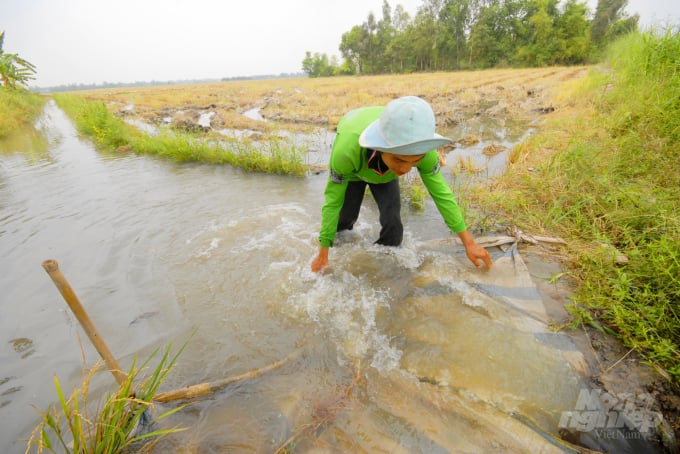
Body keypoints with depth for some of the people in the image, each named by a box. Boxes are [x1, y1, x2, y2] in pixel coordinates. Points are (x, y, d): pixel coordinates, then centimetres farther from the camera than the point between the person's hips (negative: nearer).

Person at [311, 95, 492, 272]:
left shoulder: (419, 146, -41)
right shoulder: (347, 147, -48)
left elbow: (441, 193, -24)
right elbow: (333, 200, -33)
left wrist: (469, 243, -19)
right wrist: (322, 254, -23)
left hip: (385, 173, 1)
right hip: (352, 170, -1)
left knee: (392, 223, -12)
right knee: (346, 219, 2)